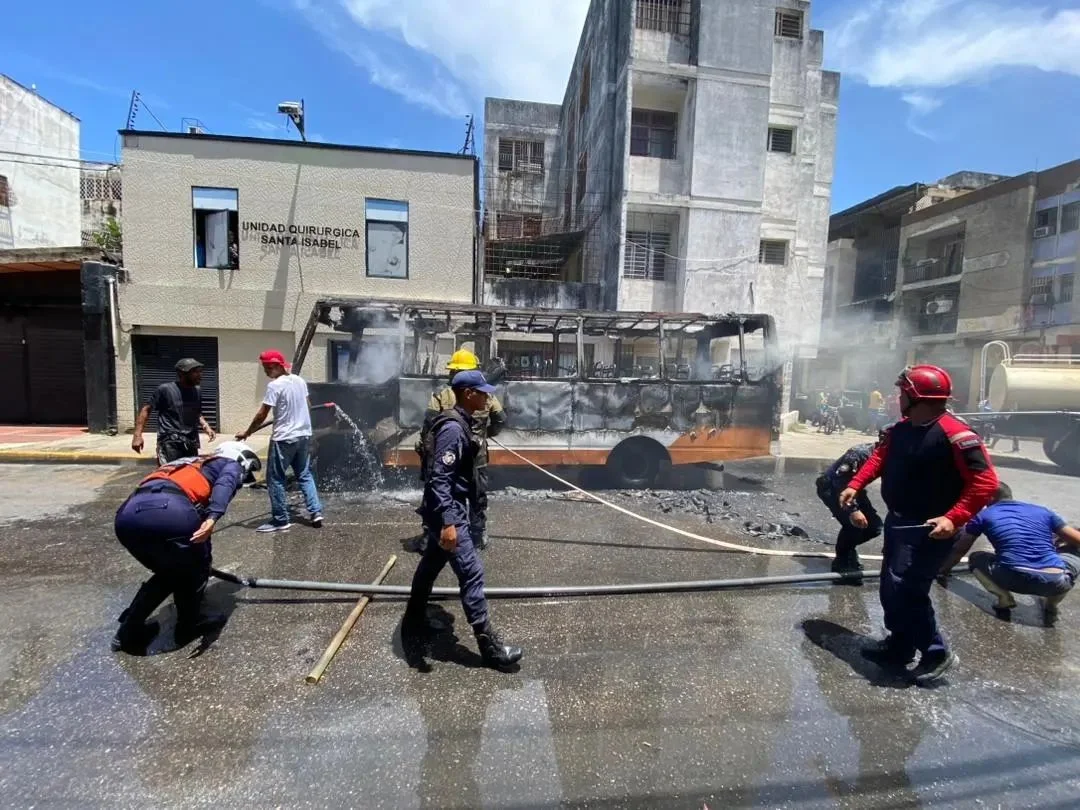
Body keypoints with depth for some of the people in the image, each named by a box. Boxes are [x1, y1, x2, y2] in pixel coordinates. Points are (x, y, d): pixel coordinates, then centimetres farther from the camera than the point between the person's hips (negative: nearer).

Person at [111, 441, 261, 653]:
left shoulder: (195, 465, 41)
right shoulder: (231, 465, 21)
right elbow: (224, 485, -6)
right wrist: (212, 519, -22)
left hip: (127, 516, 7)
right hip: (167, 510, -7)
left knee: (169, 571, 30)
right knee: (196, 565, 21)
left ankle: (129, 630, 30)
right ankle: (189, 625, 31)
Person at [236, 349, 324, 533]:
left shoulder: (275, 385, -15)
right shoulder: (300, 380, 6)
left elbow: (262, 415, -14)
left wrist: (246, 433, -2)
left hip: (284, 438, -7)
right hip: (304, 435, 8)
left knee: (275, 479, 5)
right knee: (305, 475, 15)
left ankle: (281, 520, 9)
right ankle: (315, 512, 11)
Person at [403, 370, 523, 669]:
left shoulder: (461, 423, 8)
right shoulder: (453, 428, -23)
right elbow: (439, 478, -27)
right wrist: (448, 522, -31)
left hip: (449, 510, 11)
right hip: (449, 513, -11)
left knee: (430, 565, 22)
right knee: (472, 573, -5)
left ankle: (413, 623, 40)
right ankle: (489, 646, 6)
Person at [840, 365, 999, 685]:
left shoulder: (954, 434, -22)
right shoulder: (900, 429, 4)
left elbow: (985, 481, -22)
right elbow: (879, 457, 13)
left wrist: (954, 518, -30)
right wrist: (855, 485, 0)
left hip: (928, 529, -9)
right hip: (896, 521, 9)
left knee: (905, 590, -9)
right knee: (891, 589, 16)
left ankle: (936, 652, 13)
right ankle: (900, 645, 33)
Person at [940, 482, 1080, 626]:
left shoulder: (983, 515, 16)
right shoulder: (1042, 511, 22)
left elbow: (959, 551, 24)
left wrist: (943, 571, 41)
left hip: (1014, 579, -2)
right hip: (1056, 582, 2)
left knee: (975, 559, 28)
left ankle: (1005, 600, 7)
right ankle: (1050, 606, 21)